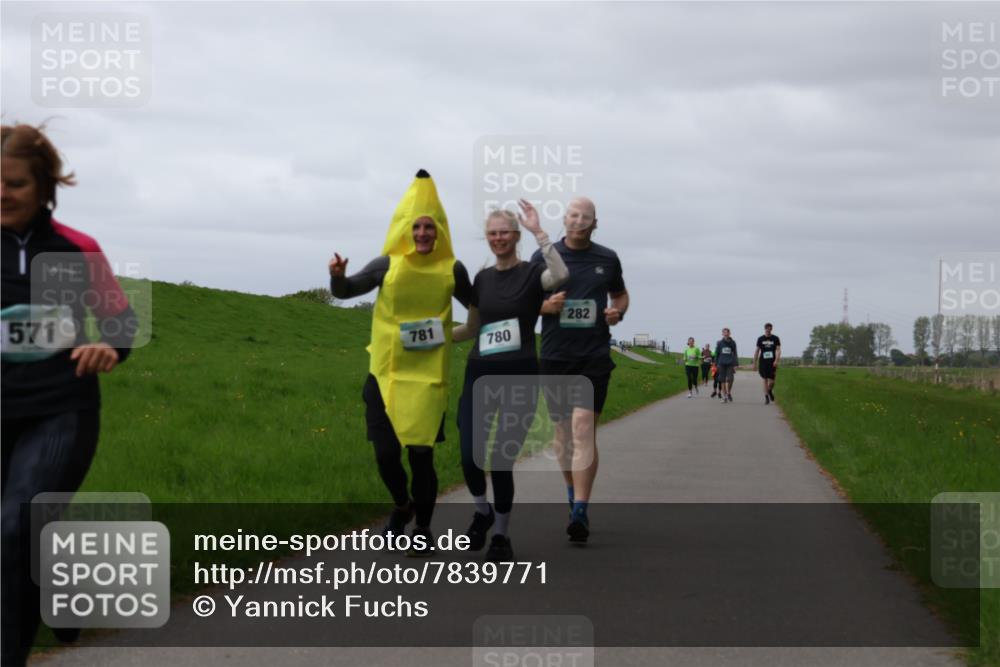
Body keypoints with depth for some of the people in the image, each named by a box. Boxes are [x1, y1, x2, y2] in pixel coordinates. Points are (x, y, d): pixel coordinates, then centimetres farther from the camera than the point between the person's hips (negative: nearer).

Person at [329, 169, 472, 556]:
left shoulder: (452, 270, 0)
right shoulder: (389, 265, -2)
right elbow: (345, 292, -1)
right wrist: (338, 276, -21)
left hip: (428, 378, -1)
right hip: (386, 374, 1)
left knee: (421, 455, -2)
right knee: (386, 454, 1)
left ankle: (423, 529, 18)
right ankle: (402, 506, 33)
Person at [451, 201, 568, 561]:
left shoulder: (531, 274, -3)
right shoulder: (482, 279, 12)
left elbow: (561, 274, -28)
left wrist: (538, 231, -25)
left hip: (520, 376, -4)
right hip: (480, 374, 4)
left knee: (502, 460, -3)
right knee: (470, 456, -7)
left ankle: (501, 535, 17)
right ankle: (482, 511, 24)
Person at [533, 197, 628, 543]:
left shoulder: (607, 259, 6)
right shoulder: (544, 257, 3)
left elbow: (620, 295, 21)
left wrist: (618, 312, -1)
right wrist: (546, 306, -13)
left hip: (594, 357, -2)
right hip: (555, 356, 2)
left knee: (584, 427, -14)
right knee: (562, 430, 11)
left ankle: (580, 513, -18)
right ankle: (573, 493, 33)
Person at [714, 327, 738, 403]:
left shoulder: (732, 343, 5)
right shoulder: (719, 343, 5)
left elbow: (735, 354, 7)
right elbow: (717, 354, 10)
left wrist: (736, 364, 1)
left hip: (730, 364, -1)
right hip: (722, 364, 1)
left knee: (730, 380, -9)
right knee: (722, 380, 1)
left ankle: (729, 393, 16)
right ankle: (724, 396, 8)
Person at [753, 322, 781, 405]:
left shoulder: (775, 339, 4)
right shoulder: (760, 339, 6)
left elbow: (778, 350, -2)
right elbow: (757, 351, 10)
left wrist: (776, 360, -17)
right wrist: (755, 363, 8)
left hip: (772, 363, 0)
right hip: (763, 362, 0)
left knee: (772, 381, -3)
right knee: (765, 379, -2)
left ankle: (770, 391, 28)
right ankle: (766, 397, 6)